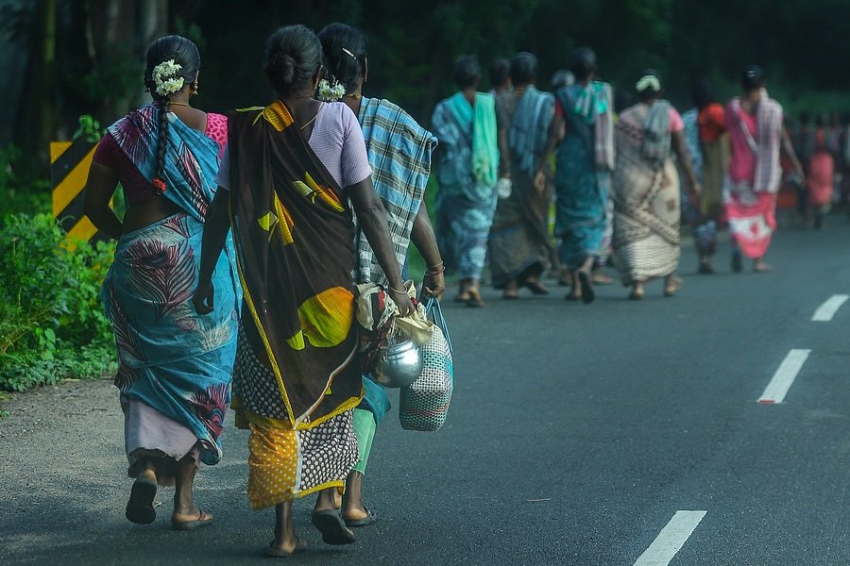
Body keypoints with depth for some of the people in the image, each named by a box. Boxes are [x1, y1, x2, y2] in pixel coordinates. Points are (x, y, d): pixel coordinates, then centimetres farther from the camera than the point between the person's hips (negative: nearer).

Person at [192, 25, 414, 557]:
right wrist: (396, 283, -4)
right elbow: (368, 206, -7)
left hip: (269, 287, 1)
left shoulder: (246, 128, 1)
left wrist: (206, 278, 15)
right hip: (332, 282, -1)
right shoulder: (338, 119, -3)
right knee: (333, 391, 18)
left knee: (276, 401, 7)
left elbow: (221, 210, 4)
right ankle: (328, 497, 4)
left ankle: (285, 527, 3)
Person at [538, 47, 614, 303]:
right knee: (595, 219, 4)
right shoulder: (604, 92, -1)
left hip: (569, 165, 0)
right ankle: (587, 265, -25)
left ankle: (575, 283, 10)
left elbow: (556, 133, -12)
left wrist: (541, 165, -9)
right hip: (597, 167, 0)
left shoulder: (563, 96, -6)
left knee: (570, 219, 10)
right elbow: (609, 125, 10)